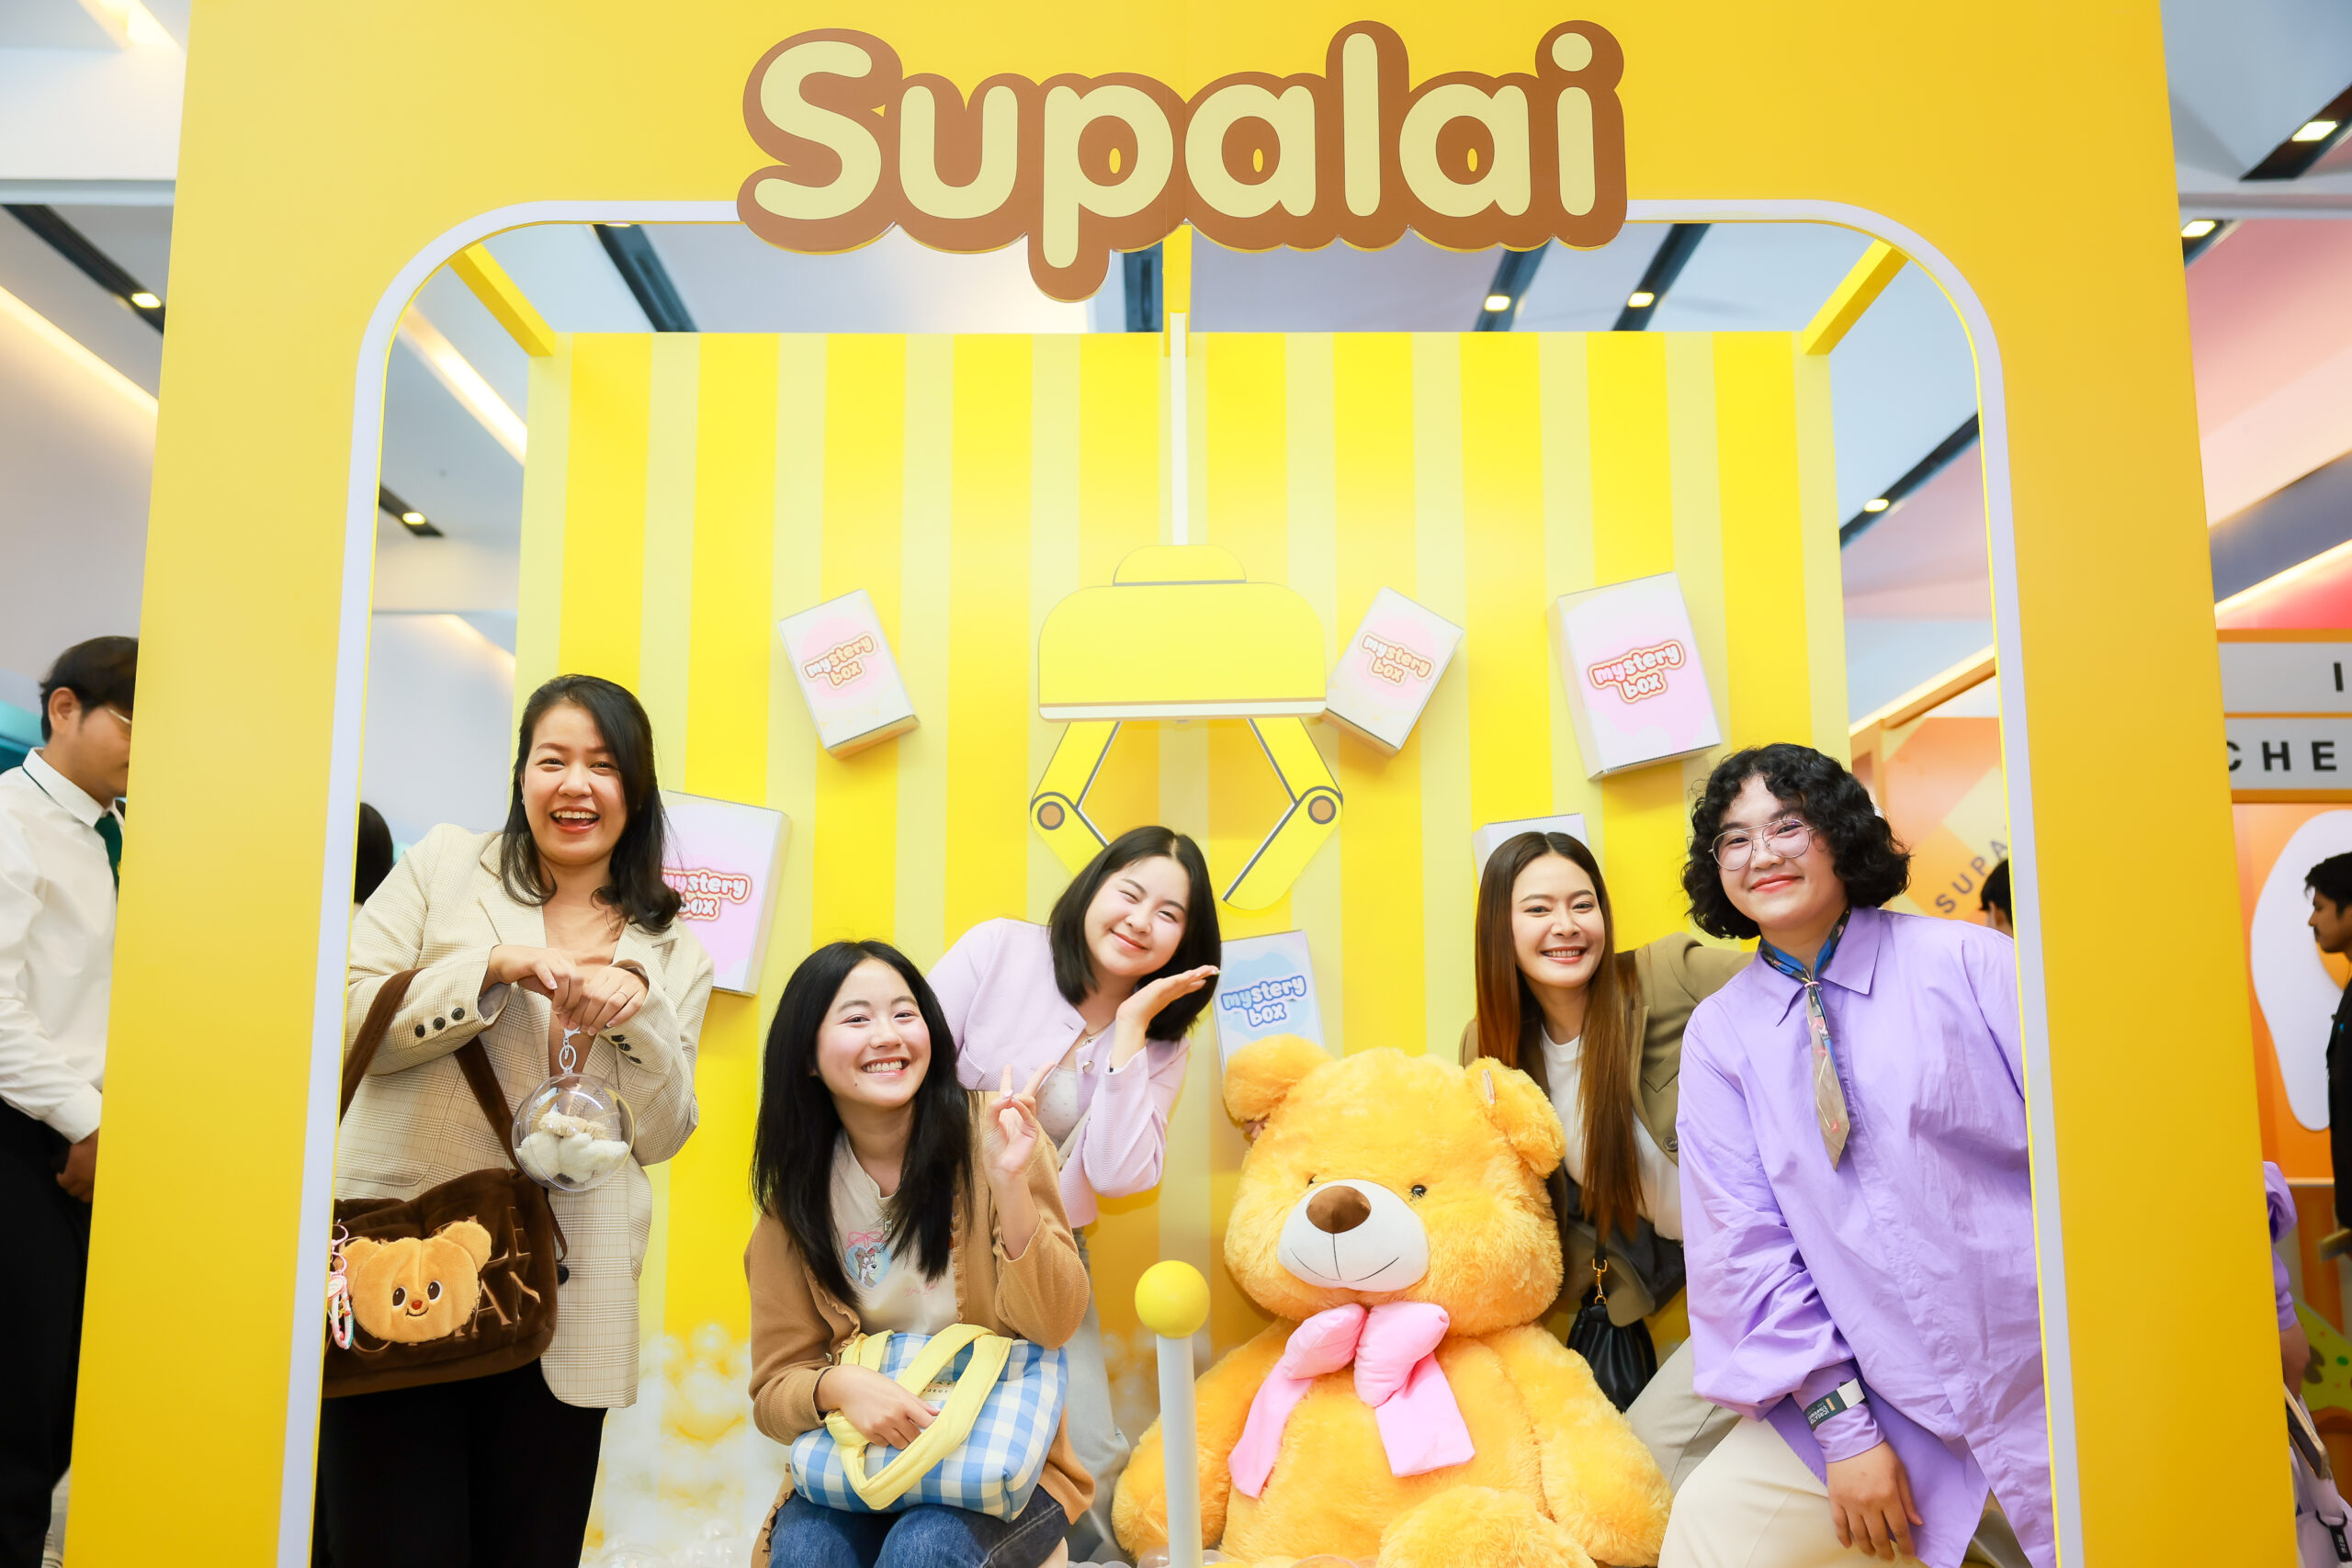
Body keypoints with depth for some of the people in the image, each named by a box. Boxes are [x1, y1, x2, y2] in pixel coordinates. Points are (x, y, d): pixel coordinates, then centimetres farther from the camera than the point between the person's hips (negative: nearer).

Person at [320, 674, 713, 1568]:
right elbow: (347, 1021, -3)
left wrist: (637, 1007, -11)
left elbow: (661, 1134, 5)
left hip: (562, 1296, 2)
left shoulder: (672, 952, 10)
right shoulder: (443, 868, 7)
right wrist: (498, 966, -15)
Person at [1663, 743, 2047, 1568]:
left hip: (2042, 1375, -1)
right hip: (1885, 1393, 1)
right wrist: (1842, 1421, -7)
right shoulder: (1719, 1033, 3)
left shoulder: (1964, 961, -2)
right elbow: (1746, 1241, 0)